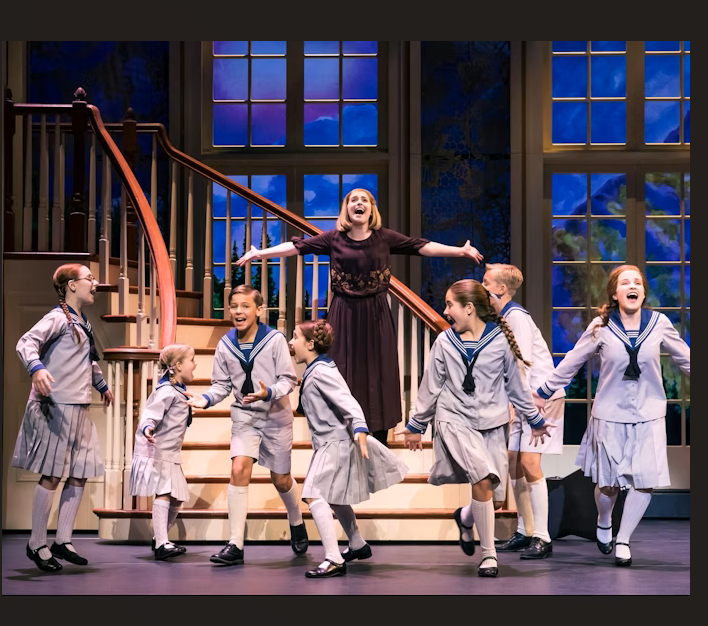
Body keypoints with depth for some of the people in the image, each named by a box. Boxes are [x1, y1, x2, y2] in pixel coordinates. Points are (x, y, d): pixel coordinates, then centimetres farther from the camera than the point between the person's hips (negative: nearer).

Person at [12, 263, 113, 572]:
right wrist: (37, 368, -40)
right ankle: (37, 545, 5)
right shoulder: (58, 318, -7)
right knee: (52, 476, -5)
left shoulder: (82, 323, 19)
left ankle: (63, 540, 13)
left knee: (80, 475, 6)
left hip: (78, 409, 9)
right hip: (55, 407, -9)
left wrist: (102, 385, 50)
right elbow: (26, 342, -21)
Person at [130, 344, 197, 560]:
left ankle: (159, 539, 29)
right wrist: (147, 428, -47)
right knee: (163, 494, -21)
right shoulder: (167, 392, -17)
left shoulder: (179, 391, 15)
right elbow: (150, 414, -28)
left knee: (176, 498, 12)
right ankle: (161, 545, -26)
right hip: (155, 452, -10)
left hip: (169, 454, 10)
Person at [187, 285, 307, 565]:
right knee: (239, 469, -18)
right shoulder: (225, 345, -4)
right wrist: (206, 399, -15)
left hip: (276, 415, -2)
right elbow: (222, 384, 4)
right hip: (244, 415, 2)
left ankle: (297, 525, 41)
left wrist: (269, 393, -30)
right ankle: (235, 545, -15)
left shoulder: (275, 339, -15)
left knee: (281, 479, 9)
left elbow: (288, 379, -12)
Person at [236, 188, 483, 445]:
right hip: (344, 315, -1)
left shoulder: (385, 237, 1)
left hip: (376, 316, 1)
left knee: (377, 375, 4)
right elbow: (297, 246, -2)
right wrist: (261, 253, -7)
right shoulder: (334, 239, 0)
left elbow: (421, 246, -1)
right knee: (345, 374, 2)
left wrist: (460, 251, -6)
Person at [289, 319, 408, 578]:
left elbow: (347, 401, -30)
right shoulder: (312, 371, 9)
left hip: (336, 442, -11)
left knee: (315, 494, -21)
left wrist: (359, 429, -41)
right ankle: (357, 545, 43)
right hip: (329, 442, 11)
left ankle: (334, 560, -25)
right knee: (333, 497, 25)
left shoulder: (321, 372, -20)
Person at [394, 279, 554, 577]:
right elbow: (431, 386, 11)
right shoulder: (445, 342, 2)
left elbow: (514, 384, 10)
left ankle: (466, 517, 36)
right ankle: (488, 553, -10)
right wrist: (416, 425, 15)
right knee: (483, 478, -21)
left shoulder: (500, 340, -1)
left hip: (492, 423, 1)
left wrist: (535, 420, 15)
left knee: (488, 488, -1)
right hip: (455, 420, -1)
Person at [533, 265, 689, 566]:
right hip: (610, 415, -1)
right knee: (608, 483, 4)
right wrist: (543, 392, 6)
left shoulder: (659, 323, -4)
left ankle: (623, 540, 13)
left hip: (648, 416, 1)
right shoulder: (602, 327, -7)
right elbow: (572, 361, 3)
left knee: (645, 483, -6)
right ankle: (604, 523, 37)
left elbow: (684, 358, 9)